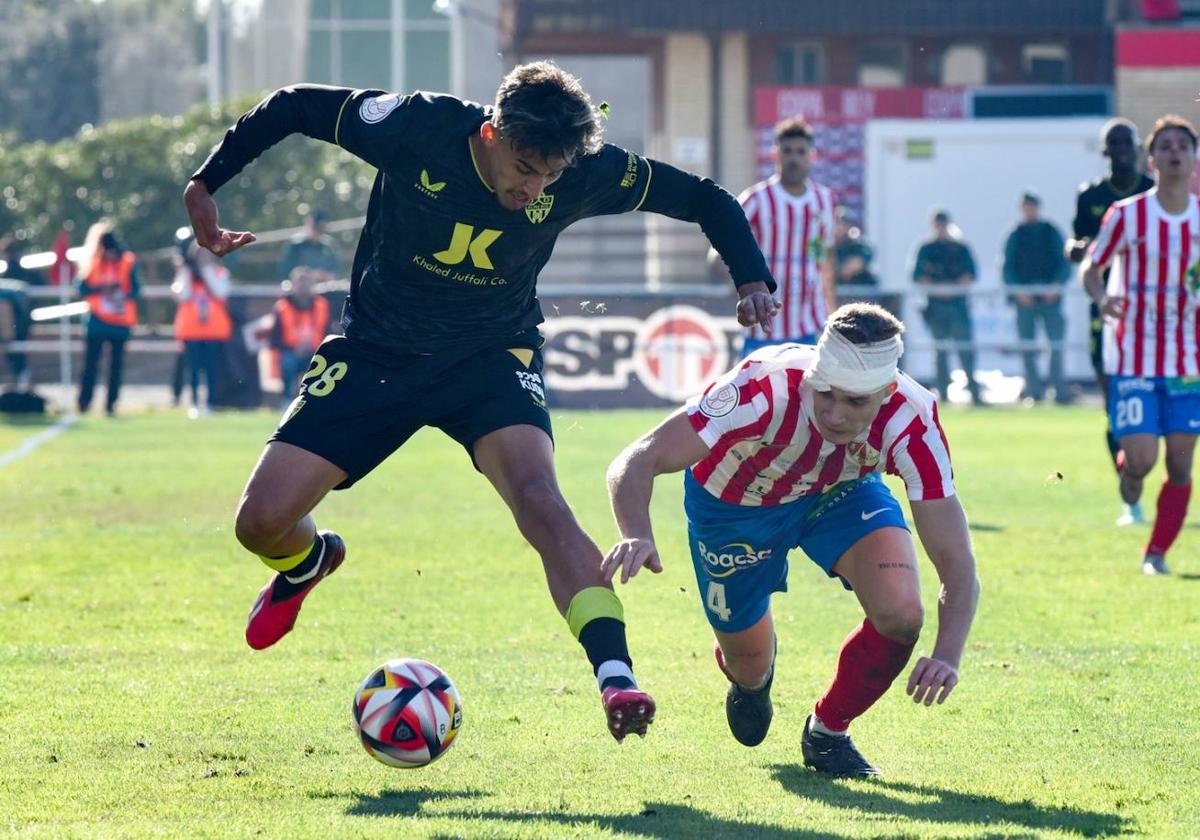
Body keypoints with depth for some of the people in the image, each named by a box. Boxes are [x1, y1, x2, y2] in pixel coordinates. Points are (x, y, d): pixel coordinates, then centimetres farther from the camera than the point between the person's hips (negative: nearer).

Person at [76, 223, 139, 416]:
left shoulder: (128, 262, 1)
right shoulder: (92, 262, 1)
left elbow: (135, 289, 1)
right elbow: (83, 288, -1)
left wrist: (126, 295, -20)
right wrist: (101, 289, -18)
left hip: (121, 321, 1)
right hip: (97, 320, -1)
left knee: (116, 364, 2)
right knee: (91, 362, -4)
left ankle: (111, 404, 6)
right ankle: (84, 402, -2)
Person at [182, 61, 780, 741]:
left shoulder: (587, 173, -18)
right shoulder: (420, 128, -23)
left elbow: (703, 199, -5)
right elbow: (295, 106, -9)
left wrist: (754, 279, -19)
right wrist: (205, 185, -9)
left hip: (493, 355, -1)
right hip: (376, 353, 1)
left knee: (538, 496, -30)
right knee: (263, 521, -8)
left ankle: (615, 677, -36)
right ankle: (308, 560, 31)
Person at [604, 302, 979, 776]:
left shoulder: (910, 422, -35)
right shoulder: (767, 387, -42)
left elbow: (957, 567, -32)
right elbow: (635, 463, -42)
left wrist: (947, 657, -51)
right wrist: (637, 537, -63)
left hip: (843, 491, 1)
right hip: (735, 504, -1)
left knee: (900, 613, -24)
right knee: (749, 662, 10)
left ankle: (828, 731, 7)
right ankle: (751, 677, 53)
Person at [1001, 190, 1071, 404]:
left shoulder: (1052, 233, 10)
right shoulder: (1015, 236, 11)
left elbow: (1065, 264, 7)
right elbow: (1007, 268, 8)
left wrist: (1056, 286, -9)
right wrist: (1018, 291, -7)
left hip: (1050, 297, -1)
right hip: (1024, 297, 1)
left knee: (1056, 344, -8)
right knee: (1027, 347, -3)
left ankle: (1060, 392, -8)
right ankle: (1034, 390, 1)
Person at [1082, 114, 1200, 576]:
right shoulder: (1126, 214, -3)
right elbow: (1090, 267, 4)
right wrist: (1102, 297, -17)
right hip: (1133, 354, -3)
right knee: (1142, 458, -13)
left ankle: (1156, 552, 14)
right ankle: (1128, 471, 24)